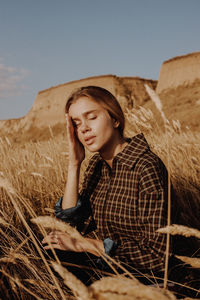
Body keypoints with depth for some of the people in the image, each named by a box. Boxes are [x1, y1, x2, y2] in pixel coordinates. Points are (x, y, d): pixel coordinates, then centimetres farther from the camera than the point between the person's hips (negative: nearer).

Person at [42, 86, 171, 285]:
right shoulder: (97, 164, 3)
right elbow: (74, 225, -4)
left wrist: (83, 244, -21)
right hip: (104, 265, 6)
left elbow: (157, 255, -22)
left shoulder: (146, 168, -21)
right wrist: (74, 165, -12)